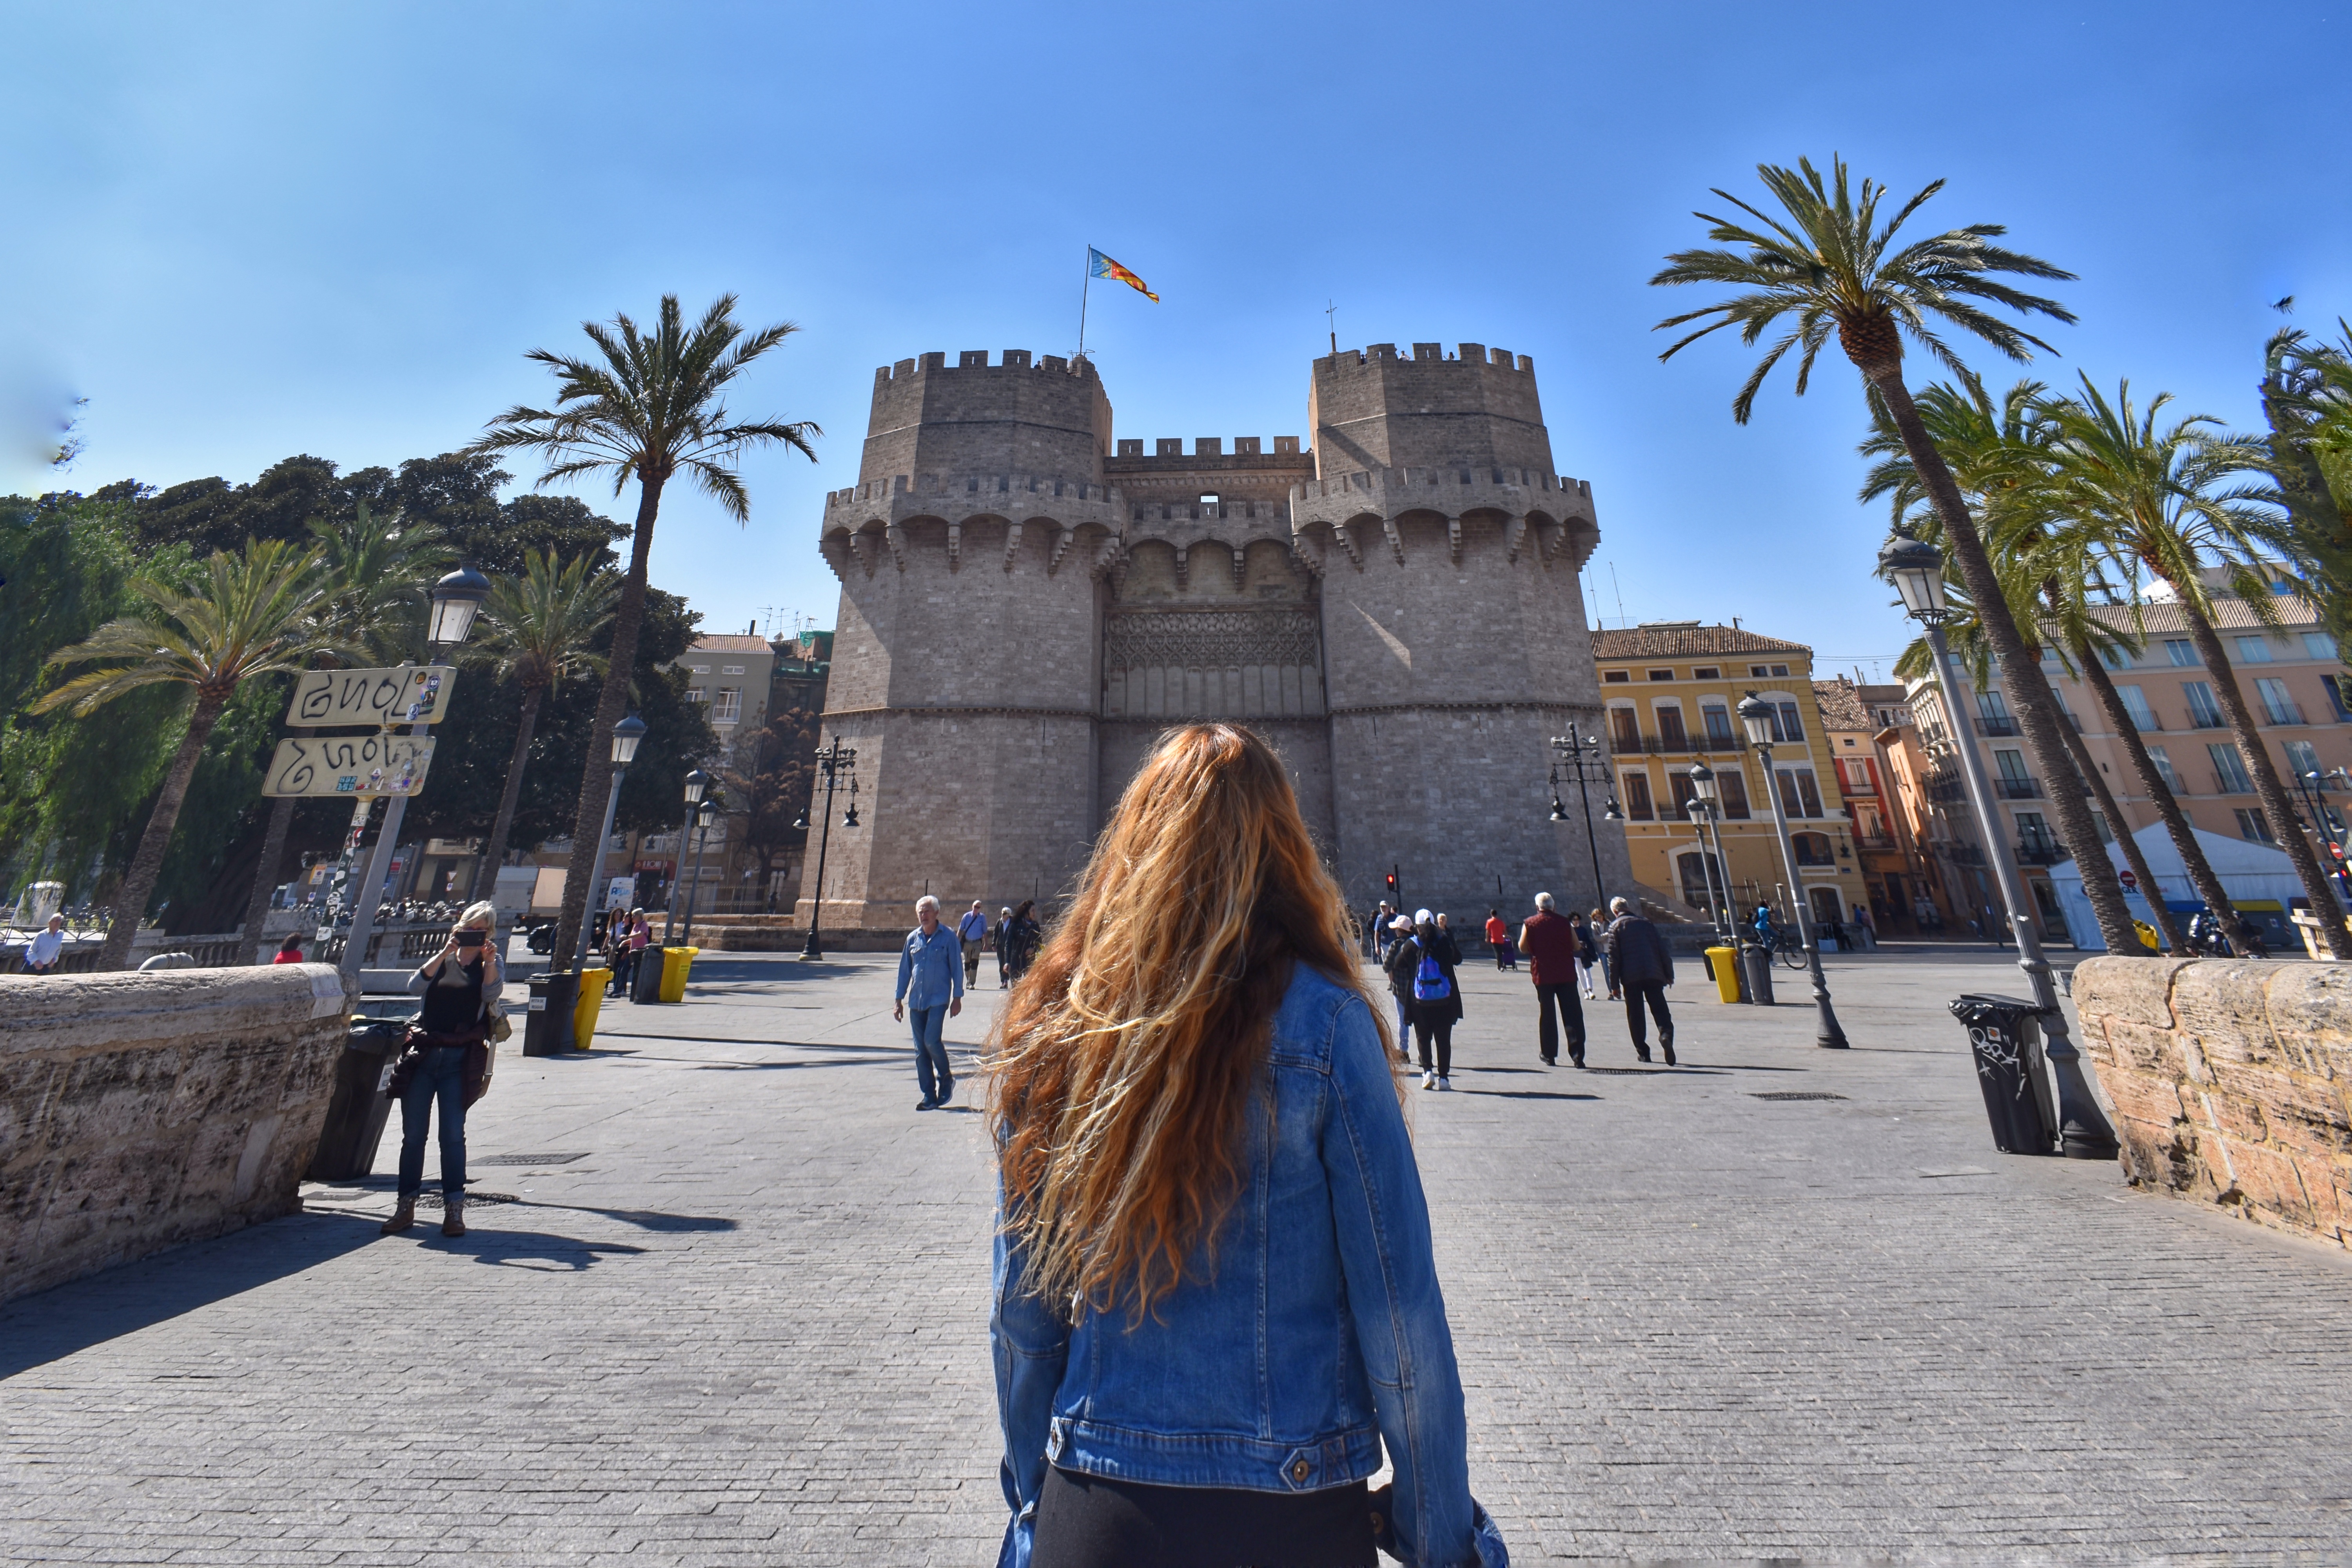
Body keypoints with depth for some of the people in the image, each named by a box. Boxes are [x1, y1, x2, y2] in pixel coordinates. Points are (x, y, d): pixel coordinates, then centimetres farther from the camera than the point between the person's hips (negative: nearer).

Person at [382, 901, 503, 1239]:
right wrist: (444, 952, -14)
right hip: (423, 1055, 3)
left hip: (460, 1059, -3)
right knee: (412, 1134, 6)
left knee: (453, 1134, -4)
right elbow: (415, 987, -6)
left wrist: (488, 959, -23)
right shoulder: (441, 960, 13)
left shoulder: (491, 965, 7)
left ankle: (454, 1208, 2)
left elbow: (492, 994, -12)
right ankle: (406, 1206, 18)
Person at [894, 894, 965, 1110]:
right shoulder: (913, 938, 8)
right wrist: (899, 999, 11)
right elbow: (905, 970, 13)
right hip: (916, 1000, 5)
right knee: (920, 1050, 5)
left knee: (932, 1040, -15)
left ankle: (947, 1078, 11)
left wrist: (957, 998, -4)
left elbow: (956, 968, -1)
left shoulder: (948, 937, -3)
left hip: (939, 998, -5)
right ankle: (929, 1096, 15)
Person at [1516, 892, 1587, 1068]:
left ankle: (1549, 1055, 11)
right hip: (1567, 974, 1)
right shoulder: (1565, 923, 0)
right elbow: (1577, 947, 6)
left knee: (1547, 1014, 8)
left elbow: (1523, 948, -1)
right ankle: (1578, 1055, 0)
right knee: (1573, 1014, 4)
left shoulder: (1530, 924, -3)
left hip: (1543, 975, 0)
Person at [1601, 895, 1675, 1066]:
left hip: (1631, 977, -2)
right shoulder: (1646, 923, 14)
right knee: (1660, 1010, 3)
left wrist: (1614, 985, -2)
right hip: (1654, 975, 2)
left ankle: (1643, 1052, 5)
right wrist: (1669, 975, 16)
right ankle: (1666, 1035, -23)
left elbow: (1613, 957, -3)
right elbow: (1663, 950, 11)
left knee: (1635, 1016, 6)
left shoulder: (1616, 926, 3)